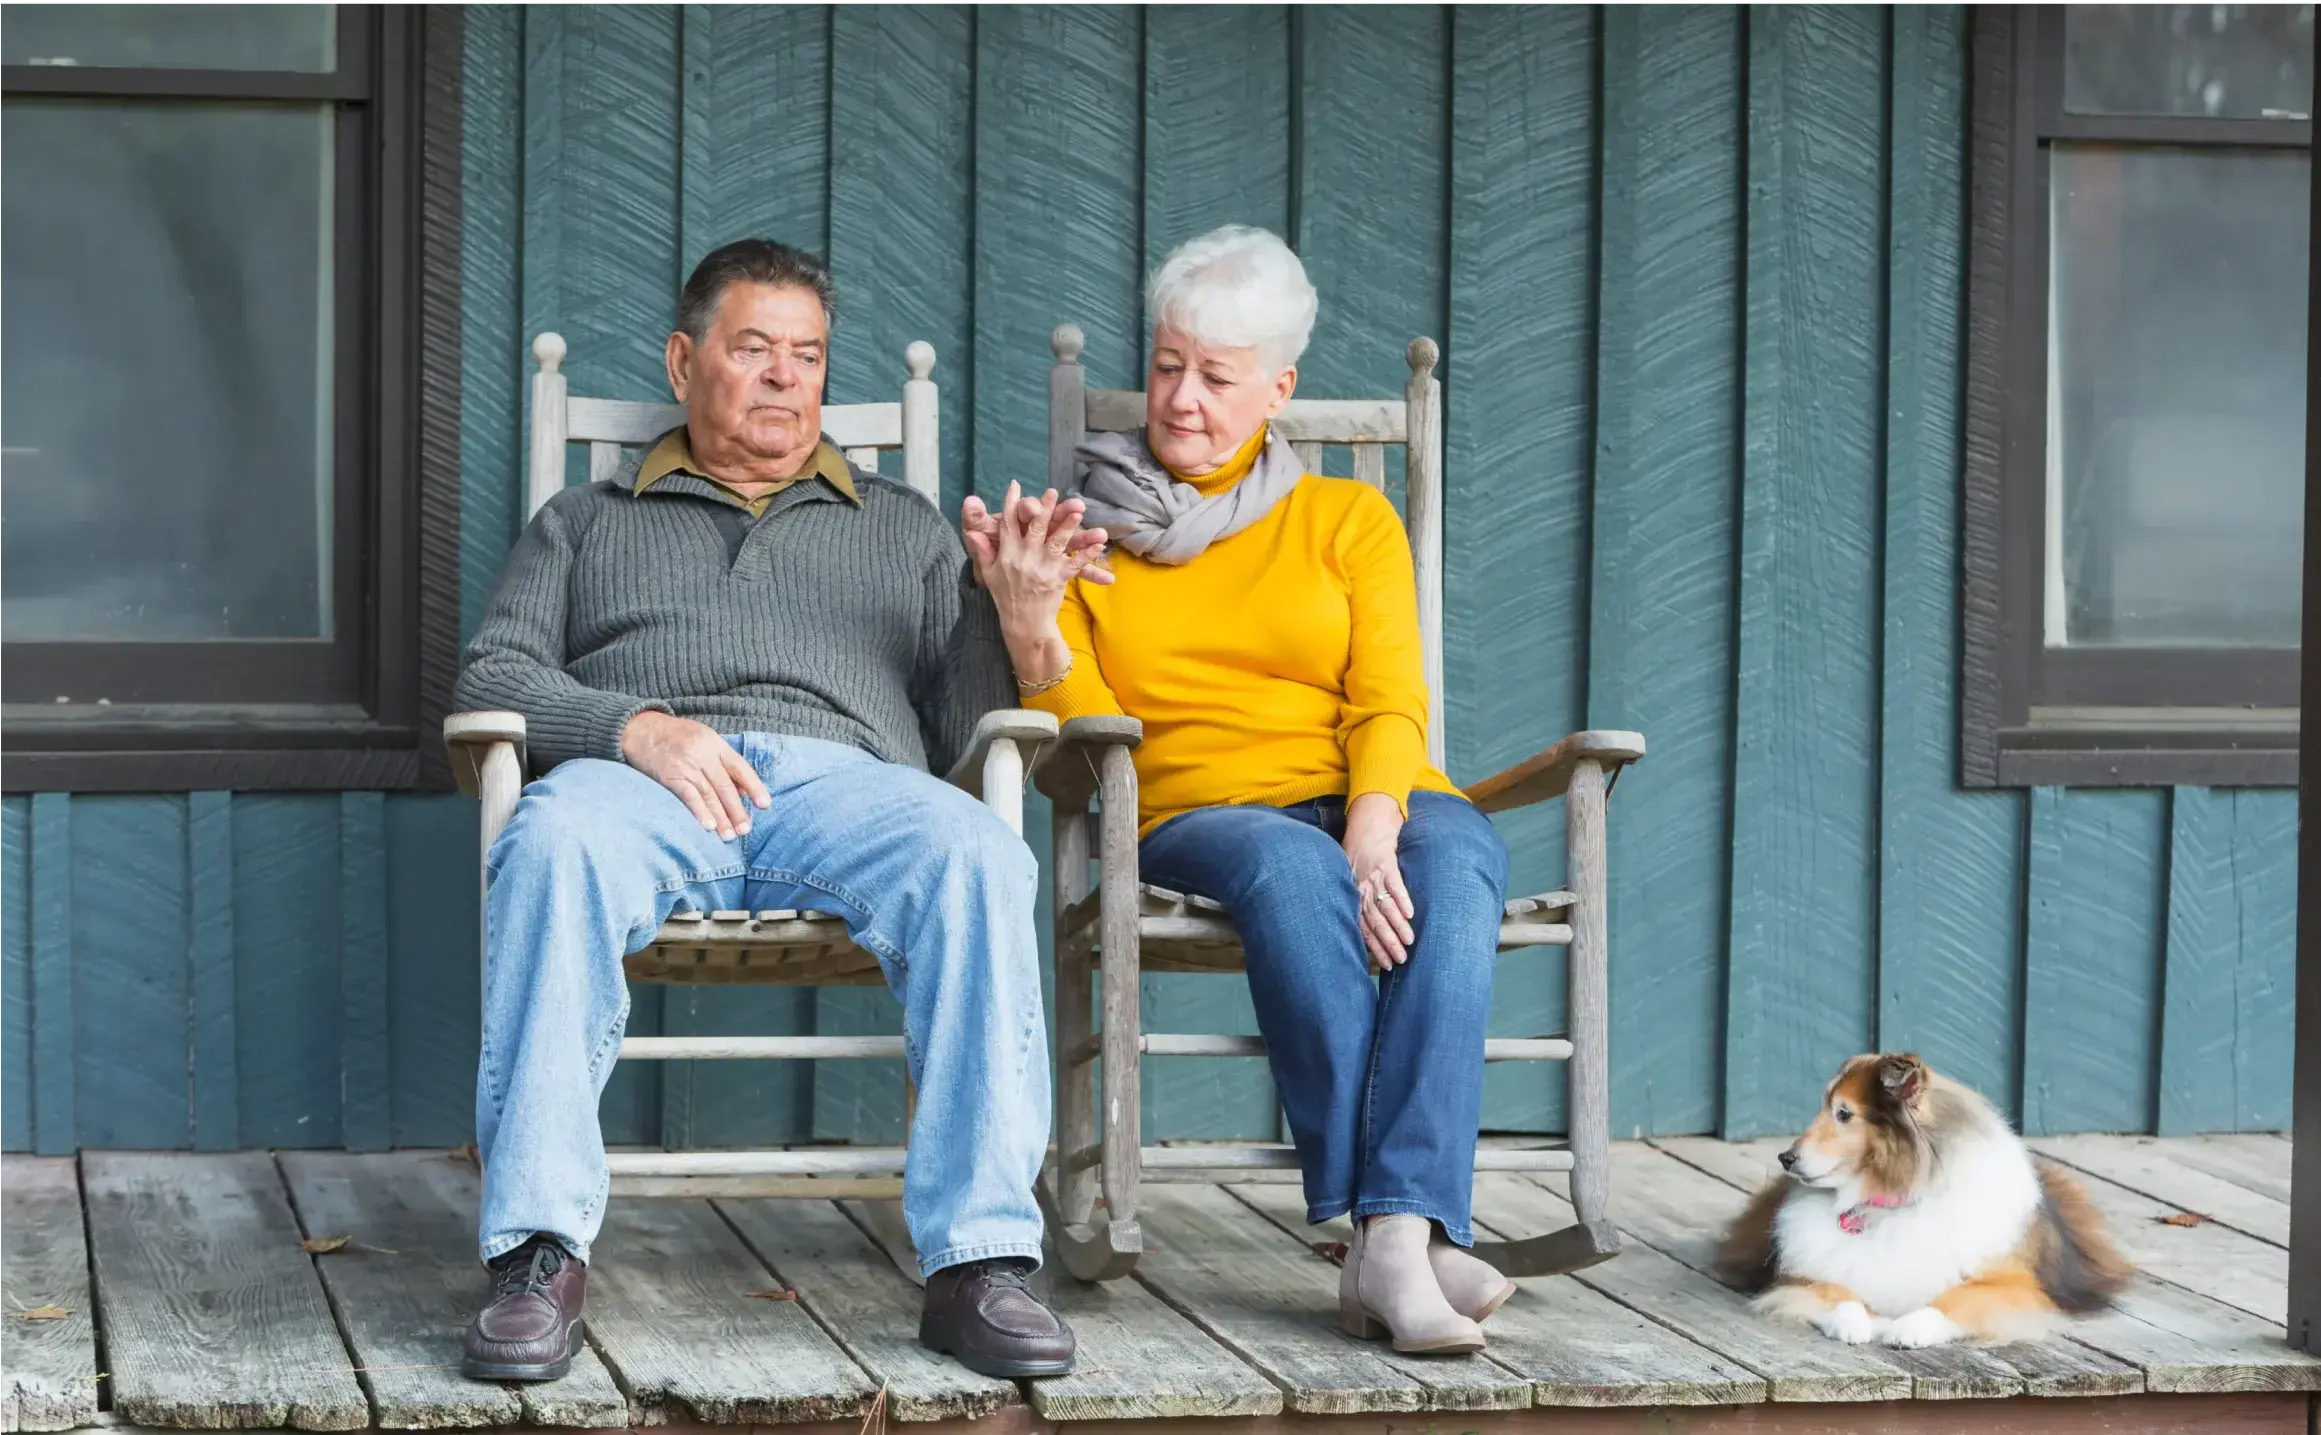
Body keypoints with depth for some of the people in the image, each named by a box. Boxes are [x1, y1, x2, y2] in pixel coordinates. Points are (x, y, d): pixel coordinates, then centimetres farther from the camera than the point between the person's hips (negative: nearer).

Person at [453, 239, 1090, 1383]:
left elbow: (957, 726, 21)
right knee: (553, 838, -38)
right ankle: (539, 1254, -40)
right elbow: (491, 676, 14)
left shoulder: (901, 527, 32)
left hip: (845, 774, 1)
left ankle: (979, 1258, -37)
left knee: (977, 857, -35)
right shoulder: (586, 524, 30)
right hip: (642, 776, -1)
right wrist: (632, 727, -5)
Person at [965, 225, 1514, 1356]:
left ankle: (1402, 1232, -49)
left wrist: (1374, 830, -16)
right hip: (1198, 815, -1)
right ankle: (1390, 1233, -46)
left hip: (1376, 804, 1)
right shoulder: (1091, 533, 18)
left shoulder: (1348, 519, 18)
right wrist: (1027, 621, -13)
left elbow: (1390, 707, 4)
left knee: (1450, 868, -35)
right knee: (1293, 866, -38)